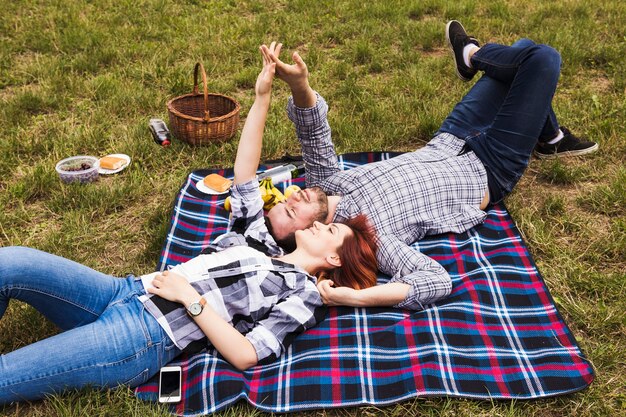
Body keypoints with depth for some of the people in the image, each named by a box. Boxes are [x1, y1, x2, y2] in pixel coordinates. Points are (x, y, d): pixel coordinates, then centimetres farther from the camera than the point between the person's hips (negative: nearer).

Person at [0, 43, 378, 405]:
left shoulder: (304, 293, 0)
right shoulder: (261, 242, 20)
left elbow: (246, 355, -12)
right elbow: (244, 174, 18)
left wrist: (190, 297, -13)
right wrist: (263, 98, 11)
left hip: (147, 335, -7)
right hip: (127, 292, 7)